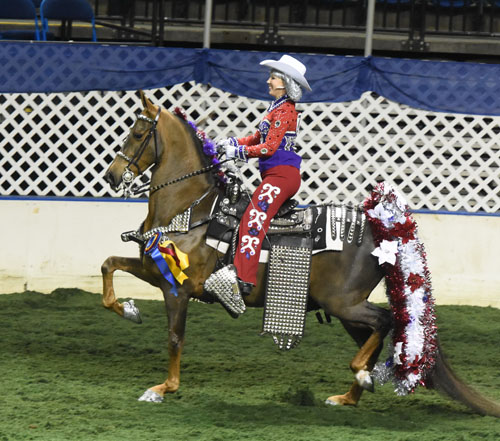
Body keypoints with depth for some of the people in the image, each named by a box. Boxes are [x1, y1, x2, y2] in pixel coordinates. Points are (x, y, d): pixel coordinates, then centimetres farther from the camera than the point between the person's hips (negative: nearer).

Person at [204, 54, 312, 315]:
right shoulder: (278, 108, 20)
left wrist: (239, 152, -12)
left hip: (281, 175, -11)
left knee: (253, 220, -22)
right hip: (274, 175, 11)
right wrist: (232, 143, 13)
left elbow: (270, 146, -17)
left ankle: (242, 281, -34)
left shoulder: (285, 111, -11)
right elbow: (260, 137, 25)